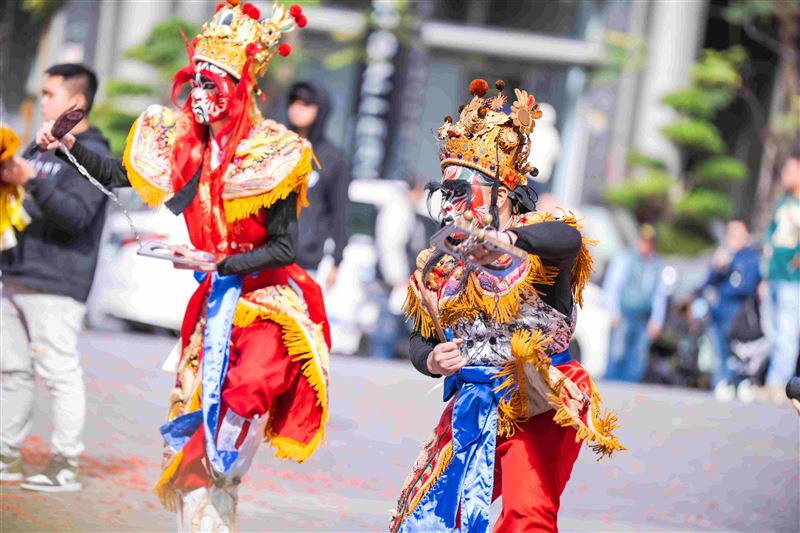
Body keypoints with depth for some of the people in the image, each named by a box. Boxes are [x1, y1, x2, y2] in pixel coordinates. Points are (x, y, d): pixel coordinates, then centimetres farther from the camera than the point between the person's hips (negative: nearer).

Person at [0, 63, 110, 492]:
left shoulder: (93, 158, -8)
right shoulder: (40, 150, 18)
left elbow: (76, 216, -20)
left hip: (57, 288, -9)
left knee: (59, 373, -7)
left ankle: (65, 466, -4)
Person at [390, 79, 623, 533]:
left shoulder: (537, 237, -7)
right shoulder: (440, 266, 12)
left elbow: (568, 239, -31)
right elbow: (421, 337, 14)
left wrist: (510, 238, -47)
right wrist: (430, 360, -9)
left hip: (538, 405, -6)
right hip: (474, 407, 6)